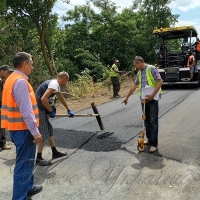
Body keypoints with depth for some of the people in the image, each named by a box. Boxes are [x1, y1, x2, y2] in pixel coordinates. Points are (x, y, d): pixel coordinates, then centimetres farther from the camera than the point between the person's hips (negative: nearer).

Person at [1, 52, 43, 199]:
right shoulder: (21, 81, -20)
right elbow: (26, 111, -24)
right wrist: (35, 132, -19)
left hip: (18, 128, 10)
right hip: (23, 129, -10)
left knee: (27, 161, 23)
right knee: (24, 163, 2)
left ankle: (28, 188, 39)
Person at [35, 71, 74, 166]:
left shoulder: (55, 84, 16)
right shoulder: (54, 84, -16)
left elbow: (61, 98, 30)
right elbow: (43, 99, -27)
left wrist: (68, 110, 37)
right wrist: (51, 111, -15)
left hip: (41, 110, 10)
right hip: (38, 110, -10)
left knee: (50, 130, 18)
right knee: (44, 134, -2)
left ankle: (55, 152, 30)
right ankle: (39, 158, 10)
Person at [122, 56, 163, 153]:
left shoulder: (151, 69, -8)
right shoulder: (139, 73, 14)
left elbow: (160, 82, -13)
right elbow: (134, 85, 20)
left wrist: (152, 95, -17)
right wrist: (127, 97, 21)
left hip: (152, 98, -7)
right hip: (144, 99, 7)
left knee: (153, 121, -5)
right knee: (146, 120, 11)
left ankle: (154, 144, 0)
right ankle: (149, 139, 23)